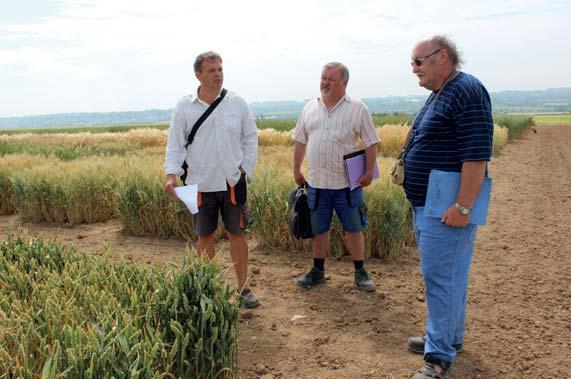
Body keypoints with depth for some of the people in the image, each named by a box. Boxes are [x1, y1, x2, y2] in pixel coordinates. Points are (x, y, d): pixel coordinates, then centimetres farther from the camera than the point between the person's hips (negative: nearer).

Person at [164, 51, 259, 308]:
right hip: (200, 184, 0)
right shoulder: (184, 106, -1)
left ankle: (243, 287, 20)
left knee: (237, 234, 7)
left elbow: (250, 138, 8)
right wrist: (171, 174, -11)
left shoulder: (237, 103, 1)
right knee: (205, 237, 11)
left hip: (232, 181, 1)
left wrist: (246, 169, 0)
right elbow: (175, 144, 1)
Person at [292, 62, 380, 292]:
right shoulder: (310, 108, 8)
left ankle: (360, 272, 22)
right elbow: (300, 141, 14)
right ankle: (318, 271, 28)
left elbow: (371, 143, -2)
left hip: (347, 182, -3)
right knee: (318, 229, 13)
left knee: (353, 229, 7)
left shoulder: (357, 108, -3)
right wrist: (296, 169, 12)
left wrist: (369, 172, -8)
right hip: (316, 182, 3)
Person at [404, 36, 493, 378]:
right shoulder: (439, 95, 17)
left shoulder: (467, 91, -14)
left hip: (448, 210, -10)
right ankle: (449, 338, 30)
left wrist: (463, 207, -24)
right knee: (448, 275, 17)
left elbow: (477, 154, -22)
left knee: (441, 277, -5)